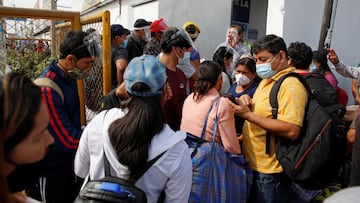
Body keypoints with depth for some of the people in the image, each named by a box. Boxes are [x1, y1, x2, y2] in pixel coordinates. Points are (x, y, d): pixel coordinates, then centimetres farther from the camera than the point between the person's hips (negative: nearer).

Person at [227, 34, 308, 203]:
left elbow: (292, 131, -29)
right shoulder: (267, 80, 11)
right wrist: (248, 102, -1)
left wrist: (248, 115, -27)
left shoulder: (291, 85, -20)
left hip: (270, 172, -9)